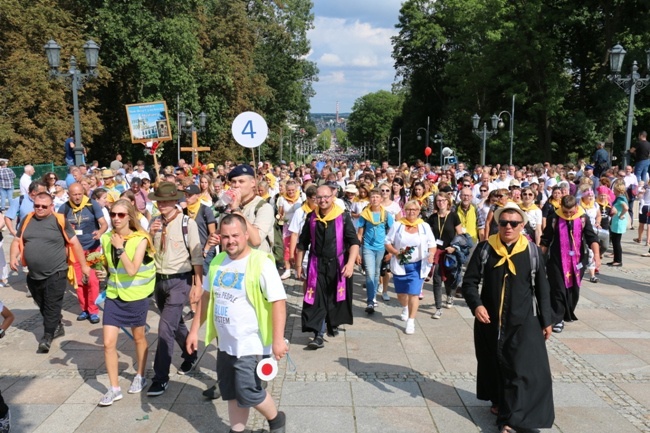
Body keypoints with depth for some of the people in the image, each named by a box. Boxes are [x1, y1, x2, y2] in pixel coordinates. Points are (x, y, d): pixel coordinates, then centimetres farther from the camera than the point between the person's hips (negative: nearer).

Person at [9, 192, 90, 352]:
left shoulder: (59, 220, -8)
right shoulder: (27, 220, 6)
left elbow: (74, 243, -5)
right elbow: (17, 240, 15)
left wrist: (83, 265, -4)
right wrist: (13, 257, -5)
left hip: (55, 273, -6)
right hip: (34, 274, 6)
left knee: (52, 306, -2)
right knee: (43, 306, 18)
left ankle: (47, 336, 7)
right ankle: (57, 327, 36)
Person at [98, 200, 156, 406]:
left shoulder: (140, 240, -15)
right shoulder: (106, 238, -2)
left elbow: (132, 270, -25)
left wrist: (120, 247, -26)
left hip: (136, 297, -3)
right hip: (113, 296, 4)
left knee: (138, 338, 15)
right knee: (108, 343, -1)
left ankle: (140, 377, 36)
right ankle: (114, 388, 13)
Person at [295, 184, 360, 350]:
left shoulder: (343, 217, -9)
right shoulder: (311, 218, 0)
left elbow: (354, 242, -12)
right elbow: (302, 244, 8)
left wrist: (350, 263, -24)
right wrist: (298, 265, 9)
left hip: (337, 264, -1)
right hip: (317, 265, 1)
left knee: (335, 297, 14)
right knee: (317, 299, -5)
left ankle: (333, 324, 38)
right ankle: (319, 335, -2)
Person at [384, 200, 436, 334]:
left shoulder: (425, 226, 1)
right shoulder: (397, 225, -1)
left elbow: (432, 245, 3)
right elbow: (388, 242, 1)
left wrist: (431, 254, -18)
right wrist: (395, 252, -17)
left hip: (417, 266, -1)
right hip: (400, 265, 1)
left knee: (413, 293, -8)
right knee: (401, 293, 14)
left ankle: (411, 322, 2)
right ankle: (405, 308, 47)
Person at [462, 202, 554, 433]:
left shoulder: (532, 251, -4)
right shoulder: (485, 248, -4)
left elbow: (542, 288, 3)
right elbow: (469, 281, -3)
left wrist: (546, 320, 5)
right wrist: (476, 304, -20)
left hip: (523, 321, -1)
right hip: (490, 320, 1)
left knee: (522, 369, -4)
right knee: (494, 364, 15)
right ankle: (499, 401, 37)